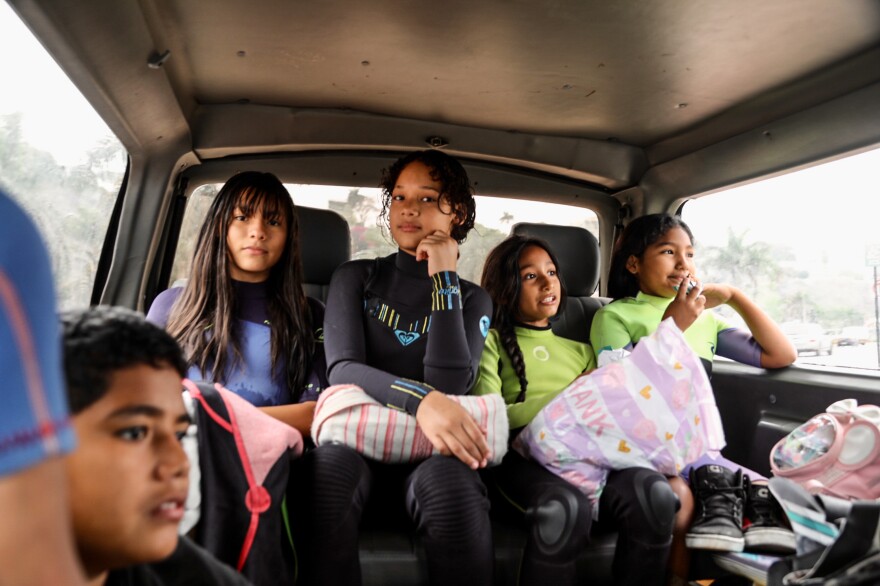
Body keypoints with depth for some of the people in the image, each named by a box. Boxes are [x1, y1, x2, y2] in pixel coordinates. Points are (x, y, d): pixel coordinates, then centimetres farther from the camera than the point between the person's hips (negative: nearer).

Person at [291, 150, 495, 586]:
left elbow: (450, 386, -9)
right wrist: (419, 399, -29)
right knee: (329, 466, -36)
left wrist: (444, 281, -7)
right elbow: (342, 370, -8)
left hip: (428, 449, 0)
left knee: (452, 481, -36)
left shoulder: (473, 300, 10)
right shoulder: (355, 277, 9)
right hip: (356, 434, 0)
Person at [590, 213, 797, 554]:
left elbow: (782, 356, 15)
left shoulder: (704, 318, 21)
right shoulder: (614, 316, 4)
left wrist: (734, 296, 7)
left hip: (703, 446, 4)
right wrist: (671, 326, -13)